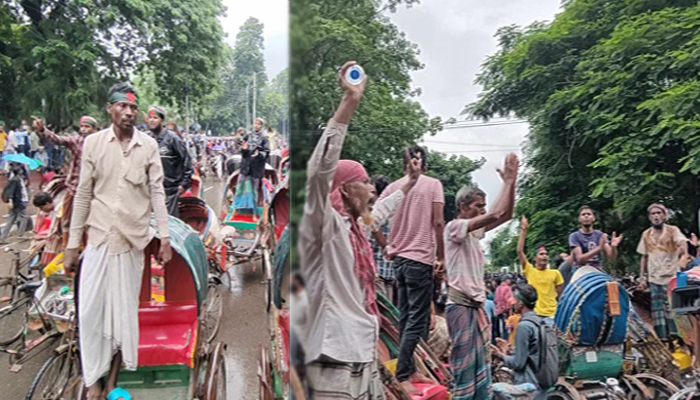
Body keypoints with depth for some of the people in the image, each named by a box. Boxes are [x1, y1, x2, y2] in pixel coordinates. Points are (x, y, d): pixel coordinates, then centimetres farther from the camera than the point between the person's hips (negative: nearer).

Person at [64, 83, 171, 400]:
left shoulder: (149, 146, -1)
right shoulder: (93, 143, 0)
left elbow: (157, 193, 1)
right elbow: (83, 195, 2)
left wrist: (165, 237, -4)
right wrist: (72, 244, 2)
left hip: (133, 240, 0)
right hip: (99, 237, 0)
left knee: (125, 309, 7)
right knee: (91, 310, 1)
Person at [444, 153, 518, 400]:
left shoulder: (474, 231, 15)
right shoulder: (454, 227, -10)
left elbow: (506, 215, 12)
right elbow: (495, 215, -19)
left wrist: (511, 182, 4)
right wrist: (508, 181, -9)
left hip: (477, 305, 9)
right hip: (461, 306, -9)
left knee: (482, 368, 11)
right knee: (465, 370, -6)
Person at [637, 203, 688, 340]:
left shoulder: (673, 230, -1)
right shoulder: (646, 235, 9)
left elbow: (683, 244, -21)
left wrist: (682, 249, -45)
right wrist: (641, 277, 9)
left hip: (671, 277, -3)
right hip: (653, 278, 4)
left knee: (671, 308, -5)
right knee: (657, 310, 5)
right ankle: (662, 338, 11)